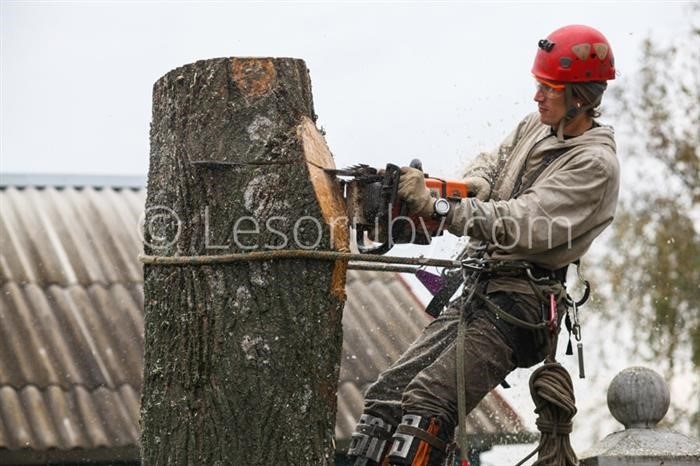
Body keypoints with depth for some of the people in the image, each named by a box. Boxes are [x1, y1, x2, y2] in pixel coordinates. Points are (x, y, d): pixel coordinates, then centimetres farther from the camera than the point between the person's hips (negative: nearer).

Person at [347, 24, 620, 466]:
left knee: (427, 401, -23)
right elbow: (492, 162, 21)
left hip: (520, 308, -9)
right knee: (388, 393, 1)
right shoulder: (536, 127, 14)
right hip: (479, 293, 9)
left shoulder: (594, 164, -12)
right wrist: (476, 184, -6)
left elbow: (529, 225, -22)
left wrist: (439, 206, -27)